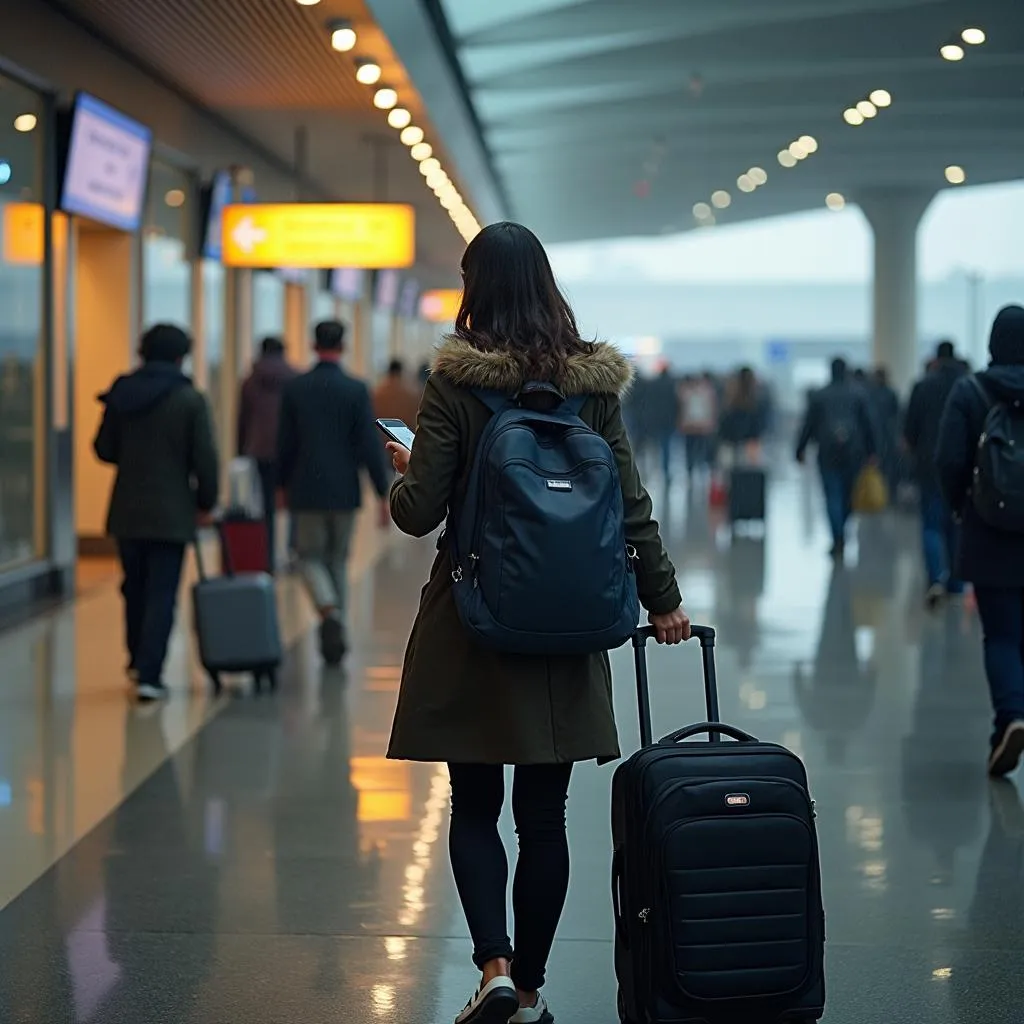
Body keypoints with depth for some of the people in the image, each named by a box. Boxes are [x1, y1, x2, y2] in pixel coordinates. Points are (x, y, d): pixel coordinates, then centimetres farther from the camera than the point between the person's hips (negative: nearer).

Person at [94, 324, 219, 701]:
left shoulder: (121, 394, 1)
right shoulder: (190, 400, -10)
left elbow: (104, 449, 7)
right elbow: (205, 458, -11)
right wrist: (206, 502, 3)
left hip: (127, 510, 4)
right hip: (171, 512, -4)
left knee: (135, 588, 19)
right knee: (162, 595, -1)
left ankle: (138, 660, 34)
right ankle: (149, 675, -7)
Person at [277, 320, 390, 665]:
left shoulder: (294, 388, -2)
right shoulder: (356, 390, -7)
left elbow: (285, 442, 4)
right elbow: (370, 446, -8)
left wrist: (284, 483, 17)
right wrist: (383, 493, -4)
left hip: (306, 490, 0)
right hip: (344, 491, 0)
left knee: (311, 557, 9)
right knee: (338, 559, 13)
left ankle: (329, 612, -19)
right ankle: (336, 636, 16)